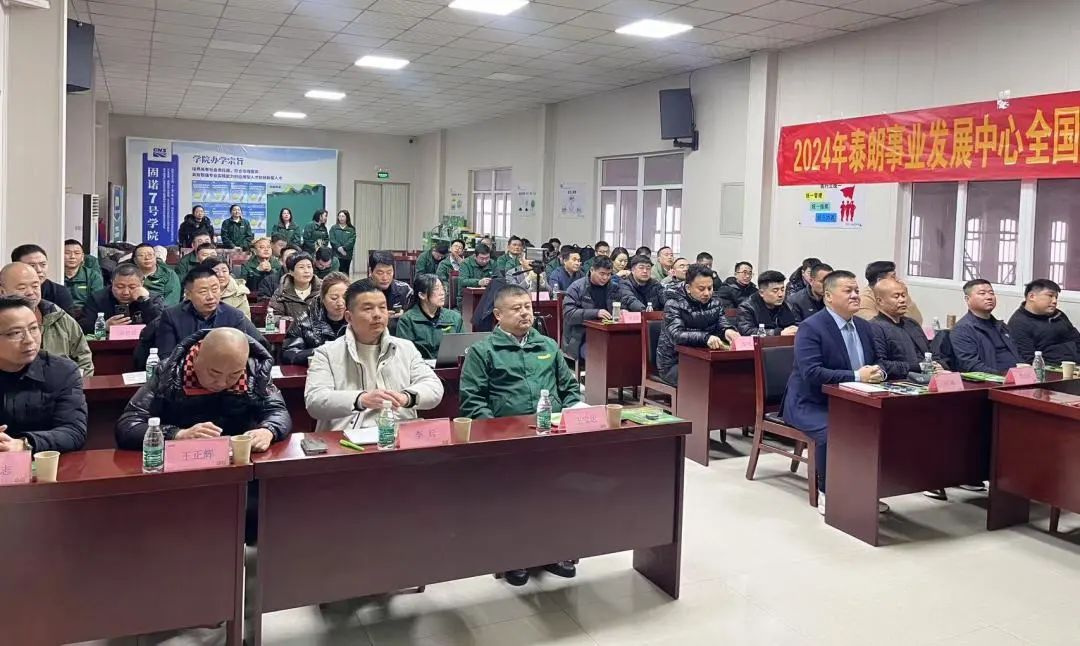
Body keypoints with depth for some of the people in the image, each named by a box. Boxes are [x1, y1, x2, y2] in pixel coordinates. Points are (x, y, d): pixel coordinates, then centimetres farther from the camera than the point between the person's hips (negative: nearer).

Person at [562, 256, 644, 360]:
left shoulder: (615, 287, 10)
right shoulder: (577, 287, -3)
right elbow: (568, 313, -13)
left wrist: (643, 310, -19)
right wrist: (596, 313, -24)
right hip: (582, 339, -4)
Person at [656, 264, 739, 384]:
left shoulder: (715, 302, 6)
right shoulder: (674, 303, -11)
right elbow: (677, 335, -25)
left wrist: (728, 331, -28)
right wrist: (705, 337, -42)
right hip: (674, 363, -5)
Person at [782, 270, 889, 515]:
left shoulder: (865, 327, 10)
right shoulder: (810, 328, -14)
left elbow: (881, 361, 13)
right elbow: (811, 373, -25)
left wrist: (879, 373, -13)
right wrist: (856, 376, -28)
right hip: (811, 404, -7)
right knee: (832, 432, -33)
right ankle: (826, 494, -10)